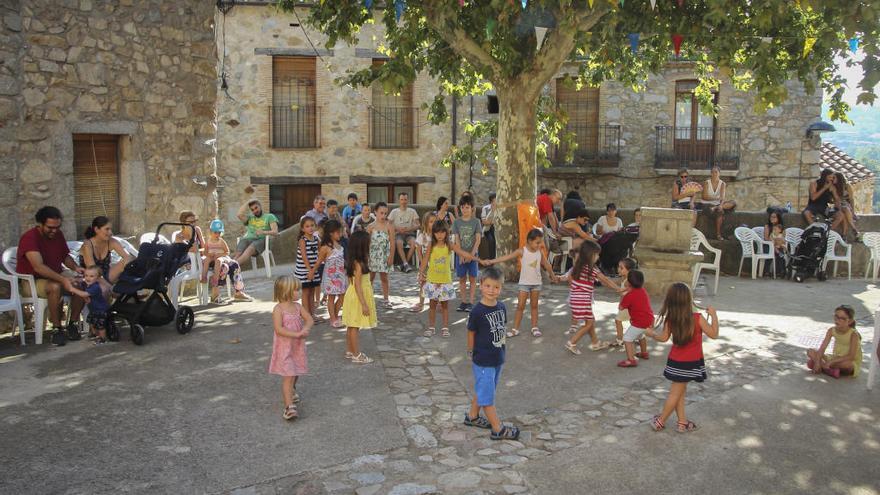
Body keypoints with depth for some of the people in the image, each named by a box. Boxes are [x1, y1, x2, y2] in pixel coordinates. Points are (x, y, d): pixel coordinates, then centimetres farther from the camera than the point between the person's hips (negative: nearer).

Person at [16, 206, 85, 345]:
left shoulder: (58, 235, 3)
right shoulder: (29, 238, -20)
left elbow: (65, 256, 18)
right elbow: (38, 267, -32)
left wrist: (75, 267, -4)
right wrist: (62, 279, -42)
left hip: (55, 278, 7)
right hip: (30, 281, -7)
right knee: (55, 287, -38)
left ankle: (73, 324, -7)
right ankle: (57, 329, -26)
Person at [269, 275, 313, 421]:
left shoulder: (298, 306, 4)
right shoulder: (278, 309, -16)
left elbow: (309, 319, 2)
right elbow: (278, 329, -23)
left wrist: (306, 329, -19)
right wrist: (296, 334, -25)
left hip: (298, 346, 7)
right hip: (284, 347, -7)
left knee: (296, 373, 20)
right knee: (288, 376, -11)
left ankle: (290, 392, 48)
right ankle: (289, 406, -11)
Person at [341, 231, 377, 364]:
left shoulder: (354, 261, 5)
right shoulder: (359, 263, -22)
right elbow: (357, 285, -23)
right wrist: (364, 304, -22)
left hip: (353, 294, 9)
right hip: (358, 296, -9)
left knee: (351, 326, 16)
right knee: (355, 326, -1)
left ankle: (350, 351, 27)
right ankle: (356, 355, 7)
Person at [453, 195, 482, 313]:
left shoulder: (476, 222, -2)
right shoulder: (457, 222, 1)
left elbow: (478, 239, -7)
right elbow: (457, 240, -2)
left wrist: (472, 254, -15)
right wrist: (461, 255, -10)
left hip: (472, 254, -1)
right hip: (461, 254, 2)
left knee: (472, 278, 2)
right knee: (462, 279, 6)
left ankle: (470, 302, 7)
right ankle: (463, 302, 14)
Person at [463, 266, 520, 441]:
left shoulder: (501, 307, 0)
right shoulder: (477, 311, -18)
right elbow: (471, 333, -7)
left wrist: (500, 346, 10)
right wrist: (472, 353, 1)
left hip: (498, 358, 7)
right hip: (483, 361, -7)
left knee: (482, 390, 21)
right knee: (487, 396, 2)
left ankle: (472, 416, 37)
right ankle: (498, 429, 8)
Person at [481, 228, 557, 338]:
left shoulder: (540, 252, -2)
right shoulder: (522, 251, -13)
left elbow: (547, 265, 13)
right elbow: (507, 257, -21)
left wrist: (552, 276, 25)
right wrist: (491, 261, -31)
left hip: (536, 283, 3)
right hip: (524, 283, -2)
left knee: (534, 305, 11)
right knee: (520, 306, 0)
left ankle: (534, 327, 20)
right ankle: (515, 329, 6)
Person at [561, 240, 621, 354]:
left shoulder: (578, 266, 6)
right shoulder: (591, 269, -15)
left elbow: (569, 277, 8)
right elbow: (606, 280, -10)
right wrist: (619, 289, -4)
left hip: (575, 297, 9)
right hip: (583, 299, -9)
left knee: (591, 320, 20)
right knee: (589, 323, 0)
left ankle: (595, 342, 32)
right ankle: (572, 343, -1)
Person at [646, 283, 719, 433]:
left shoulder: (670, 319, -9)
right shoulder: (697, 319, -20)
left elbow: (663, 338, 4)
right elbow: (713, 334, -10)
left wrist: (651, 334, 23)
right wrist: (713, 315, -1)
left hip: (676, 362, 3)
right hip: (691, 363, -3)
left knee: (679, 392, 17)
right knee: (676, 393, 8)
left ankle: (683, 422, 26)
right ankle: (660, 422, 18)